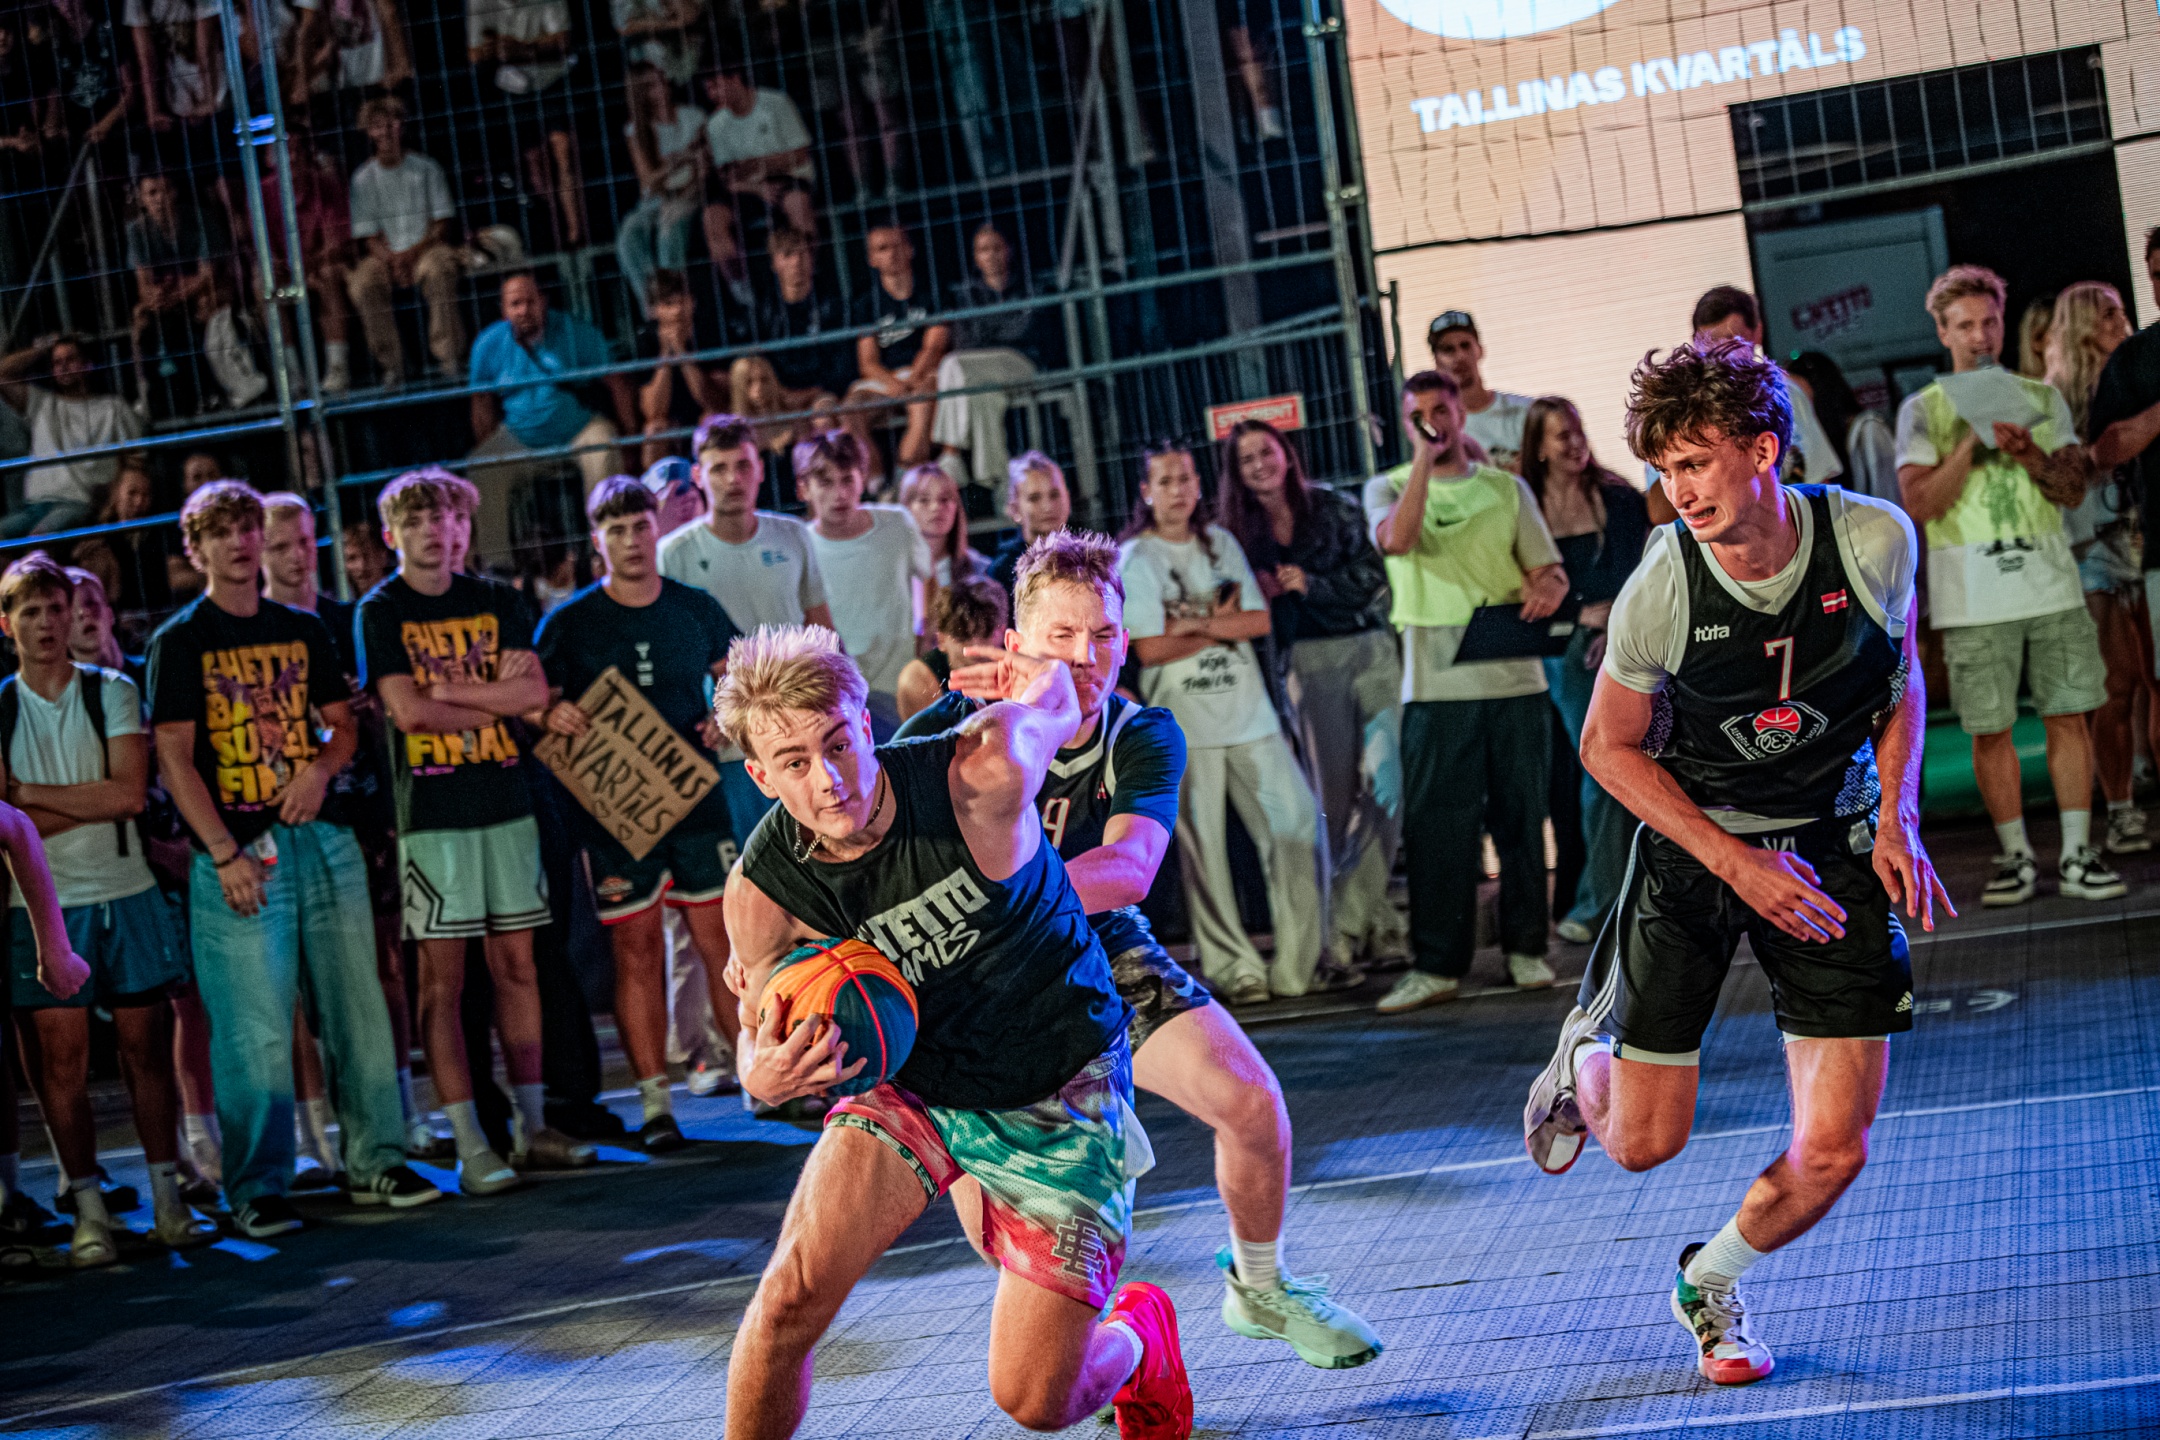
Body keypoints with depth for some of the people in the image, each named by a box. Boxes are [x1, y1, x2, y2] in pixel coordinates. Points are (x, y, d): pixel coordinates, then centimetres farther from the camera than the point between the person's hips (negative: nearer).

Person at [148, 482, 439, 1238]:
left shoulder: (303, 630, 14)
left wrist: (322, 766, -6)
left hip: (321, 839, 4)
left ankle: (377, 1161, 15)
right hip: (239, 851, -4)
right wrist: (224, 854, -13)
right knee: (254, 1031, -5)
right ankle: (257, 1190, 2)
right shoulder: (180, 642, 1)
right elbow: (174, 755, -5)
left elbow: (344, 723, 18)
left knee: (359, 1009, 5)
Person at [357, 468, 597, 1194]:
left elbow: (535, 691, 0)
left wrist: (455, 689, -11)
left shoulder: (496, 601, 12)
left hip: (506, 800, 4)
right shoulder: (380, 612, 0)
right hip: (432, 813, -4)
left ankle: (532, 1127, 12)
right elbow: (408, 710, -11)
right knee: (443, 978, -4)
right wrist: (497, 697, -3)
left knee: (516, 963, 6)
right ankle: (469, 1145, -2)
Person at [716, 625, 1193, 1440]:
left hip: (1064, 1094, -2)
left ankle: (1137, 1341, 35)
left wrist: (1035, 684, 20)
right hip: (913, 1087, 2)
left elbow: (1054, 698, -4)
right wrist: (763, 1078, -25)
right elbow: (761, 1037, -1)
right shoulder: (762, 890, -17)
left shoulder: (982, 774, -28)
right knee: (794, 1293, -21)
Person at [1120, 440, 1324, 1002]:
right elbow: (1149, 648, -11)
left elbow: (1260, 620, 4)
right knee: (1202, 847, -3)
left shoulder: (1221, 543, 13)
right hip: (1184, 724, -4)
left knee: (1297, 822, -2)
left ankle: (1299, 962, 7)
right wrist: (1222, 624, -3)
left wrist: (1197, 624, -9)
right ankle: (1234, 970, 5)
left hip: (1250, 714, 4)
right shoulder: (1135, 560, -2)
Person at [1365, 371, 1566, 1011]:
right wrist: (1424, 459, -14)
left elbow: (1551, 570, 11)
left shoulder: (1506, 489, 13)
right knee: (1436, 827, -5)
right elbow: (1397, 540, -15)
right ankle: (1436, 965, -1)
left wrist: (1546, 589, -12)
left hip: (1514, 677, 2)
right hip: (1436, 687, -2)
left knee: (1521, 819, 5)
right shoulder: (1387, 489, 7)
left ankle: (1525, 948, 16)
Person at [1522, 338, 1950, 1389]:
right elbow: (1609, 747, -7)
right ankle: (1586, 1051, 40)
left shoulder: (1876, 539, -16)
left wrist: (1897, 818, -8)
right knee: (1644, 1143, 3)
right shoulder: (1661, 591, -21)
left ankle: (1712, 1281, 25)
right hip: (1693, 846, -1)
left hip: (1834, 849, 1)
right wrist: (1739, 863, -15)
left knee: (1832, 1153, -6)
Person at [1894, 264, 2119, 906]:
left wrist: (2031, 455, -13)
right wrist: (1972, 445, -15)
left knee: (2069, 715, -1)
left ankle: (2077, 854, 5)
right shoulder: (1923, 410, 4)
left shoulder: (2042, 398, 12)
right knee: (1990, 729, 0)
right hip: (1973, 594, -2)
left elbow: (2074, 489, 6)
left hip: (2051, 583, 2)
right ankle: (2017, 856, 11)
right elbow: (1919, 503, -7)